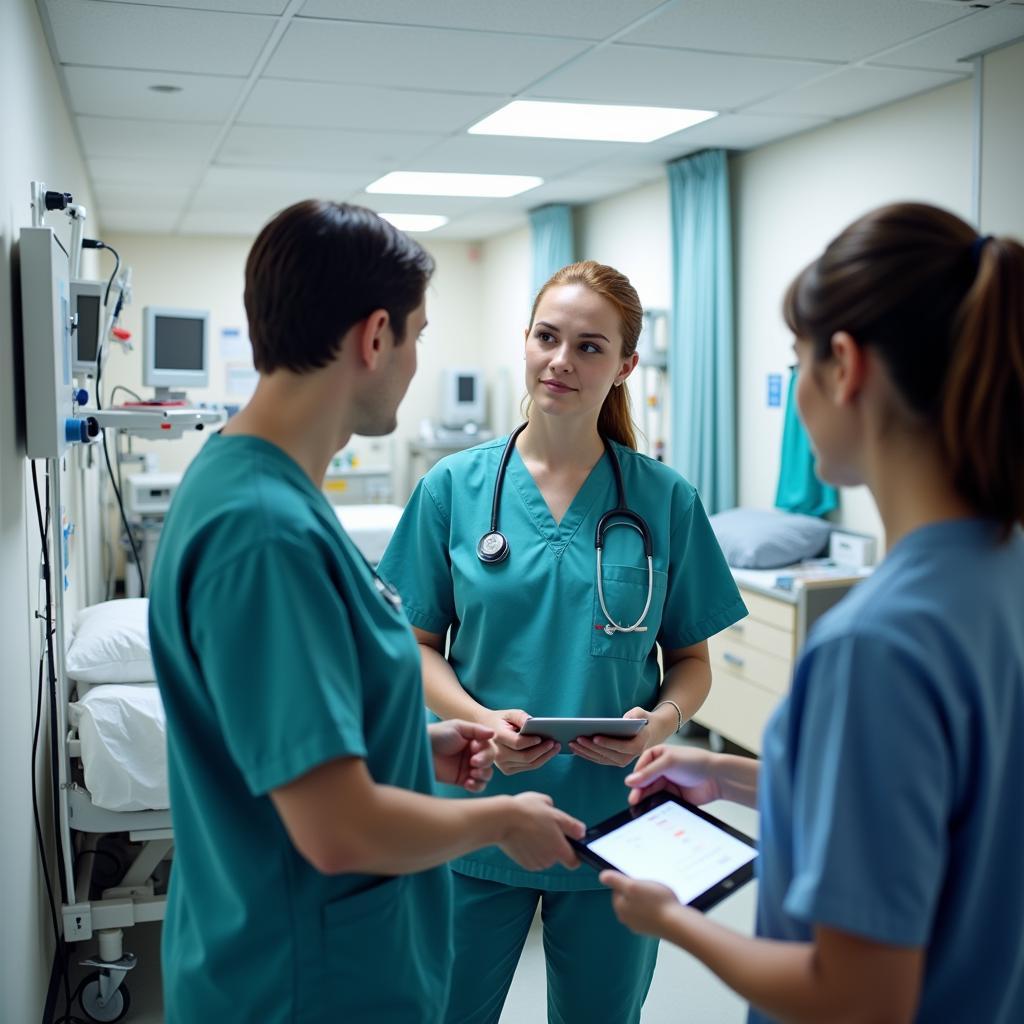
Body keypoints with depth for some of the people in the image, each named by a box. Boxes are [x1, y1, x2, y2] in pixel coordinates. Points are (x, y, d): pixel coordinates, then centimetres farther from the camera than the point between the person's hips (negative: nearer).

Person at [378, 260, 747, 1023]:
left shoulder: (666, 499, -4)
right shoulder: (454, 486, -4)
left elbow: (692, 660, 3)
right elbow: (420, 645, 0)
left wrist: (662, 720, -17)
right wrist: (479, 719, -18)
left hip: (615, 818, 1)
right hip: (481, 817, 0)